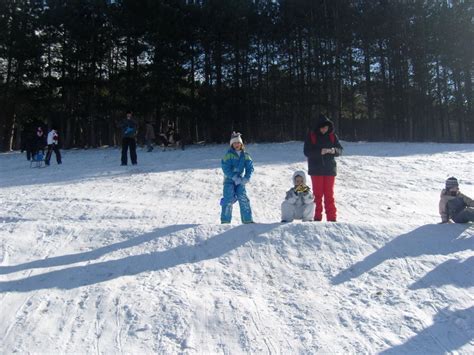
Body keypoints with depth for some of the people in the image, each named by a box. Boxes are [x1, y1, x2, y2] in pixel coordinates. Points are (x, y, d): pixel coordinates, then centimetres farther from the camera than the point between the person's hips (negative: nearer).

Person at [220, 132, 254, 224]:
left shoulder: (245, 155, 4)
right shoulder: (228, 155, -8)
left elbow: (250, 167, 1)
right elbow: (226, 168, -15)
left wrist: (246, 178, -14)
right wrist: (235, 177, -22)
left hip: (240, 181, 3)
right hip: (229, 180, -3)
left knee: (244, 199, -2)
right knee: (229, 200, -8)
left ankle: (247, 219, 6)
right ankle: (225, 220, 0)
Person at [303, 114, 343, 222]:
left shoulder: (332, 136, 3)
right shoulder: (311, 136, -4)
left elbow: (340, 150, 3)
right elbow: (307, 151, -11)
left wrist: (334, 150, -19)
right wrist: (320, 152, -24)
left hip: (330, 169, 2)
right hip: (316, 170, -1)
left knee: (329, 194, 5)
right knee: (317, 194, 5)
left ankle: (332, 218, 11)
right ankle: (317, 217, 13)